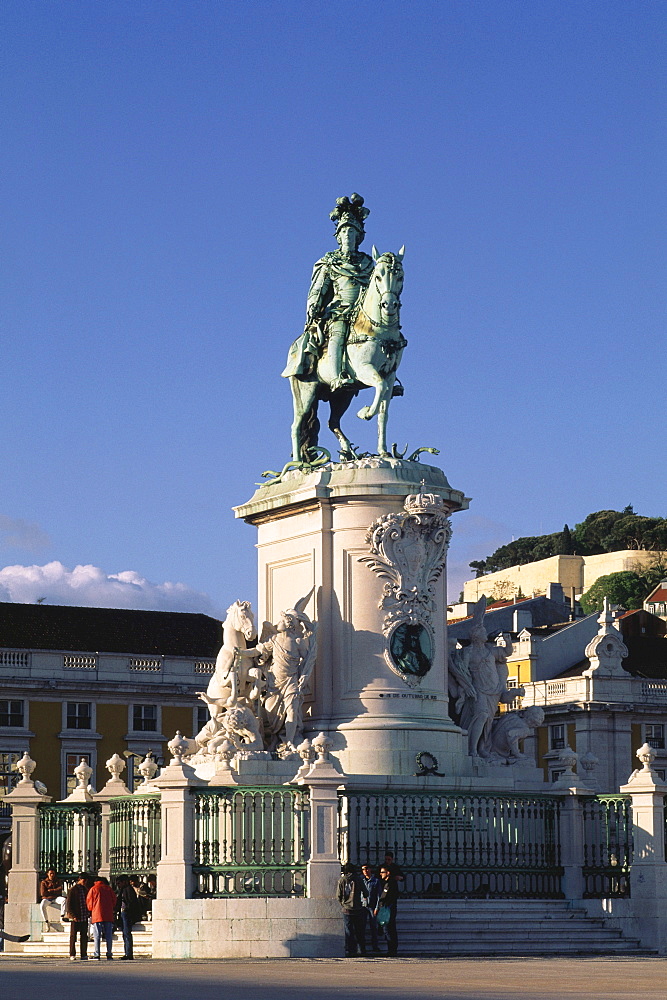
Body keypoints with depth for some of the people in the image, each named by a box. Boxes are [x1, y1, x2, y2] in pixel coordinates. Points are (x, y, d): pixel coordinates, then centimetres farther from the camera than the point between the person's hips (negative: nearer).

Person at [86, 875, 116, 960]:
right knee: (109, 936, 6)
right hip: (108, 916, 2)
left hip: (97, 916, -2)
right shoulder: (109, 889, 8)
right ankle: (109, 955, 2)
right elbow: (114, 902, 12)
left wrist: (91, 911, 22)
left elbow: (89, 903, 4)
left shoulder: (93, 889, 1)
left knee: (97, 936, -1)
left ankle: (97, 955, -7)